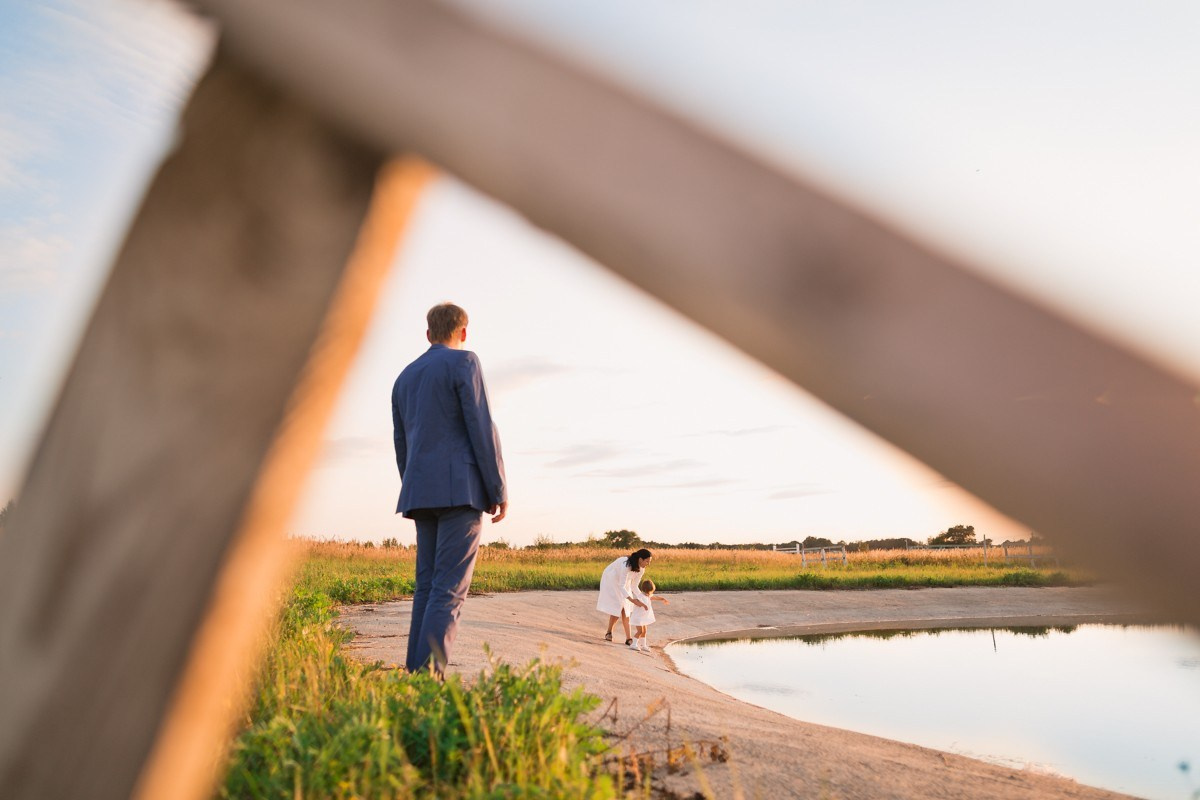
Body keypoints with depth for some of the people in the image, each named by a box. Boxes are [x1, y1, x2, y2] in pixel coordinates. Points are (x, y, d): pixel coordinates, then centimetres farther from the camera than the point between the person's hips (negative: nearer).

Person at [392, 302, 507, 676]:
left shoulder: (404, 378, 20)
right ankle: (430, 674, -16)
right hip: (461, 487, -7)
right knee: (450, 585, -10)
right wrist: (499, 491, -7)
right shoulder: (464, 362, -1)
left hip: (422, 491, 7)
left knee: (428, 583, 8)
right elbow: (481, 428, -10)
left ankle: (415, 673, 4)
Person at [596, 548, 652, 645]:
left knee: (625, 610, -2)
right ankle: (609, 632, 11)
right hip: (611, 580, -6)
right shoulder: (626, 565, -39)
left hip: (624, 582, 6)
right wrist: (633, 600, -44)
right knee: (617, 608, -11)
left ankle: (628, 638, -2)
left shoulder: (641, 569, -16)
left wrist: (641, 598, -20)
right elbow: (621, 587, -38)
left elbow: (634, 586, -7)